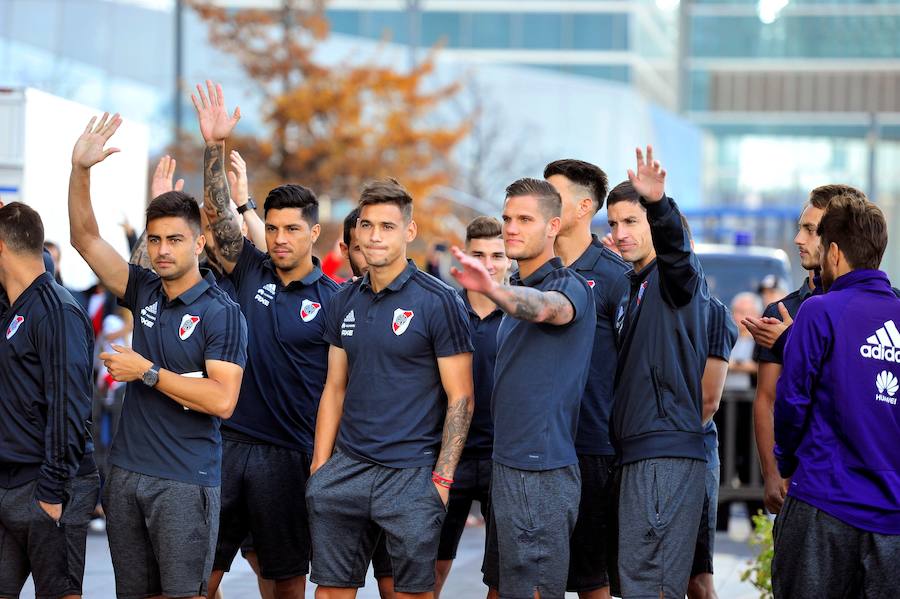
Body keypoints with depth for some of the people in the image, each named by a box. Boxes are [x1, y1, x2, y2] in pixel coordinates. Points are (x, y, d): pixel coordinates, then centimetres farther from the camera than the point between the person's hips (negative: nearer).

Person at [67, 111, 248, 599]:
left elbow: (221, 400, -19)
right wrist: (80, 169, -5)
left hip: (185, 482, -6)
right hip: (128, 471, 6)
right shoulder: (145, 293, 8)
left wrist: (148, 372, -16)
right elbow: (85, 239, 7)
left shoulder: (221, 313, -10)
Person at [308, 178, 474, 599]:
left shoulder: (439, 302, -7)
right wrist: (319, 466, 8)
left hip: (411, 474, -5)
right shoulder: (345, 303, 11)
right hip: (346, 468, 5)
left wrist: (442, 479, -12)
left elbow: (460, 399, -7)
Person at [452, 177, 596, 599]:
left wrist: (493, 290, -55)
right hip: (508, 465, 10)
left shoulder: (569, 287, -11)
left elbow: (542, 307, -35)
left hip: (541, 471, -10)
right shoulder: (518, 290, 17)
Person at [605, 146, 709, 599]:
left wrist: (659, 203, -48)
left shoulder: (677, 276, -5)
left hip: (667, 450, -10)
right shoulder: (632, 289, 22)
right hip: (639, 452, 10)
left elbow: (674, 246, -30)